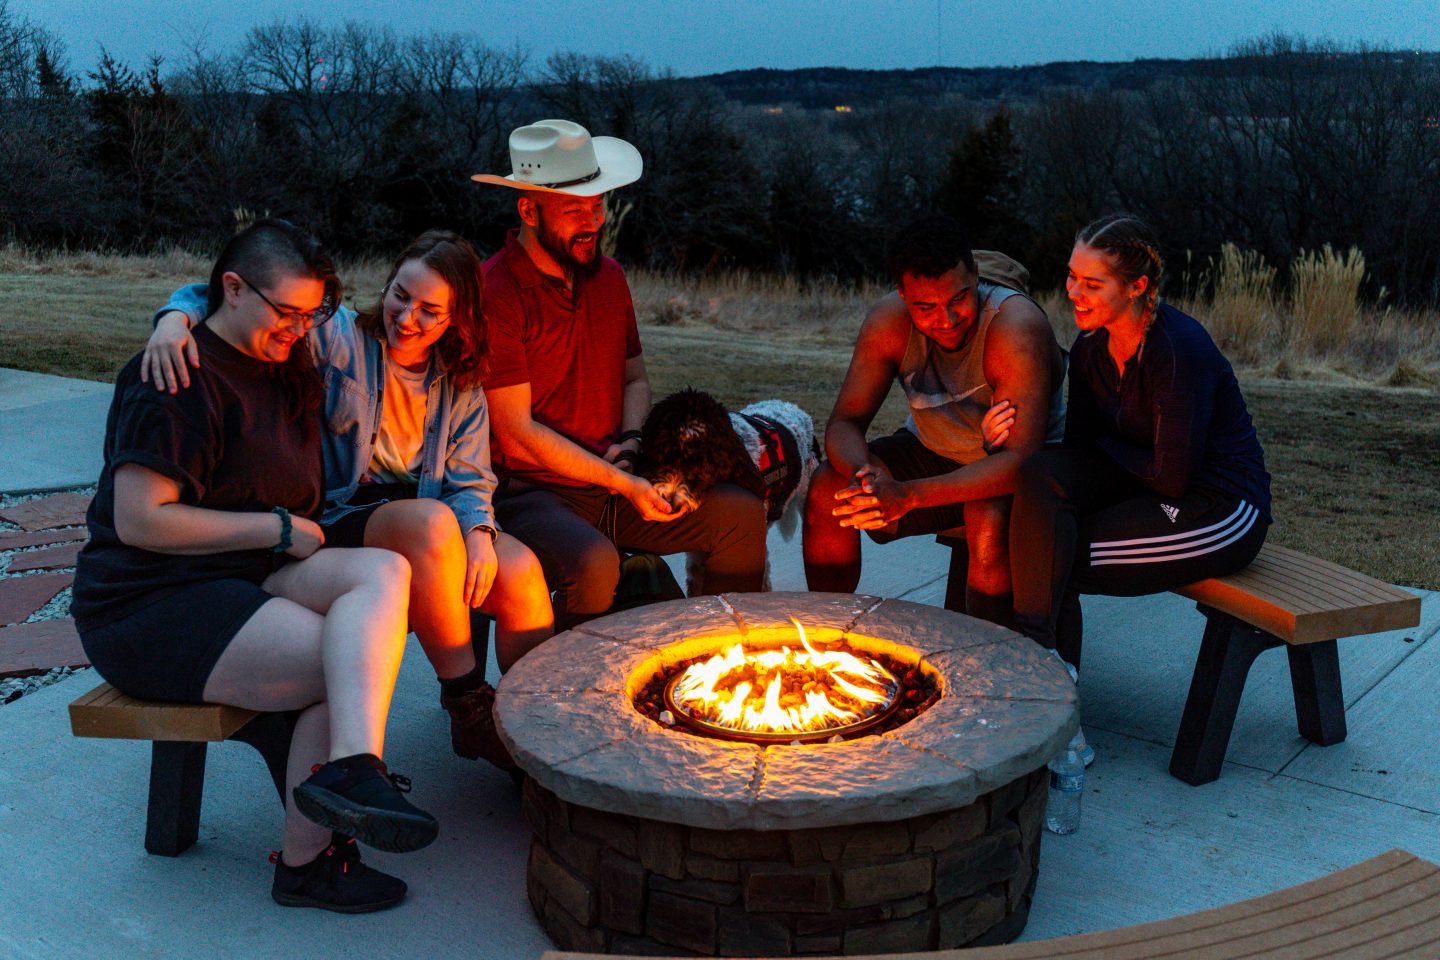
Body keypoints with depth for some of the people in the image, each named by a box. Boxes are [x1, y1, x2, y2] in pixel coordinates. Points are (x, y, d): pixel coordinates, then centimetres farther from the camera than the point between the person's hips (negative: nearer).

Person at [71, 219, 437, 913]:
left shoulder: (284, 367, 16)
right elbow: (138, 521, -19)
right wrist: (280, 530, -14)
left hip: (248, 581, 9)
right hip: (147, 607, -8)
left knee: (383, 572, -22)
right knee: (354, 664, -25)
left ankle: (347, 770, -36)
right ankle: (305, 859, -20)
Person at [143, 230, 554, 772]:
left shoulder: (461, 386, 11)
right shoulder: (340, 337, -4)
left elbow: (469, 480, 8)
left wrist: (479, 532, -14)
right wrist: (176, 317, -31)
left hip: (431, 519, 4)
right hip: (339, 521, -4)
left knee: (521, 571, -25)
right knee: (431, 521, -37)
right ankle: (468, 707, -25)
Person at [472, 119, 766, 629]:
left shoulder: (608, 276, 11)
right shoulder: (493, 294, -14)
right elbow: (518, 431, -15)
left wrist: (630, 443, -2)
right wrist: (622, 483, -17)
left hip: (615, 485, 7)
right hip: (531, 492, -7)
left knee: (742, 514, -9)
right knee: (594, 562, -36)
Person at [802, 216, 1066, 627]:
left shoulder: (1016, 327, -29)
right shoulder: (889, 322, -15)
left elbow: (1021, 457, -36)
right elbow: (844, 422, -12)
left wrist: (909, 495, -46)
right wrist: (863, 474, -37)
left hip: (1017, 470, -4)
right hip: (934, 453, 4)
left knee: (989, 519, -37)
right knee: (827, 489, -17)